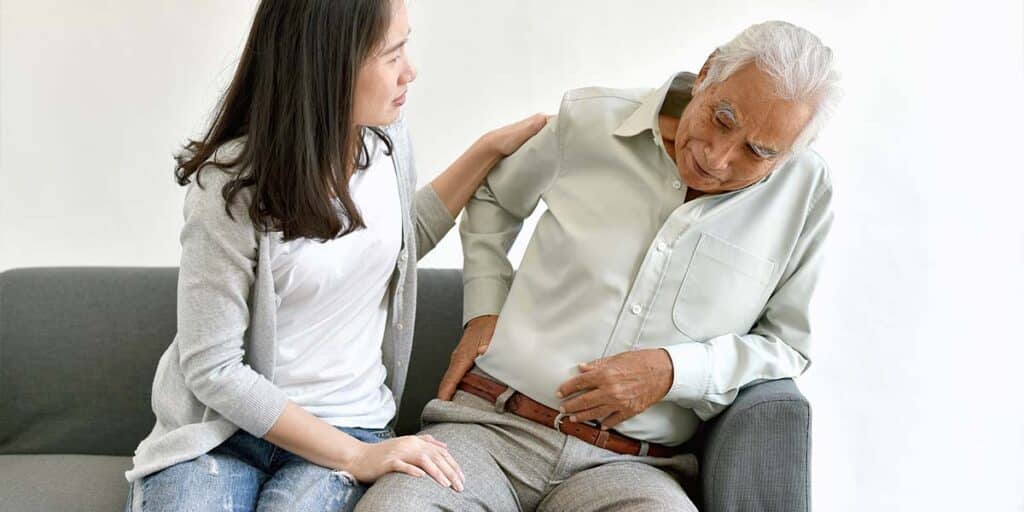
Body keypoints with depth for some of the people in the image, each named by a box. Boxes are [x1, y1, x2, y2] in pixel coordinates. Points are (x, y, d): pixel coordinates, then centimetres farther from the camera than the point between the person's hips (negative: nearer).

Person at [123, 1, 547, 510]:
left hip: (348, 425, 3)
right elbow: (213, 368, -15)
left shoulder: (386, 136, -1)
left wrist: (490, 148, 14)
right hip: (222, 425, -3)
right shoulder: (229, 186, -17)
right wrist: (355, 457, -18)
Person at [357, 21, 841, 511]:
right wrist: (483, 312, 10)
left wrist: (671, 371, -9)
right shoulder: (590, 121, 2)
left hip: (628, 466, 0)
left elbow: (788, 343, 7)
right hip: (491, 428, 1)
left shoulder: (804, 191, 0)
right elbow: (492, 197, 22)